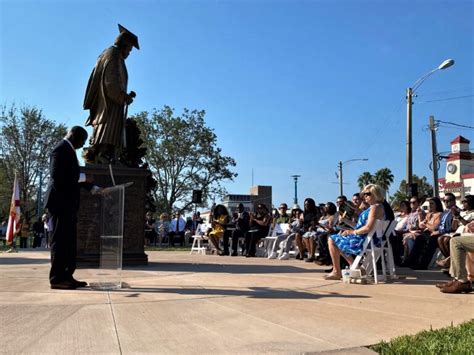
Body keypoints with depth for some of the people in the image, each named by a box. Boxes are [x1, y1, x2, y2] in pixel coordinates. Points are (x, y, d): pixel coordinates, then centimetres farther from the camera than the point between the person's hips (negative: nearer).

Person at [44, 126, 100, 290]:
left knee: (69, 242, 10)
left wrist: (90, 187, 16)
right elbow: (57, 177, -18)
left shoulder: (68, 150, 19)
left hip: (68, 203, 10)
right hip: (61, 203, -10)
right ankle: (57, 278, 0)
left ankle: (67, 276, 16)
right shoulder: (61, 149, -10)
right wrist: (62, 200, -18)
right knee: (60, 241, -6)